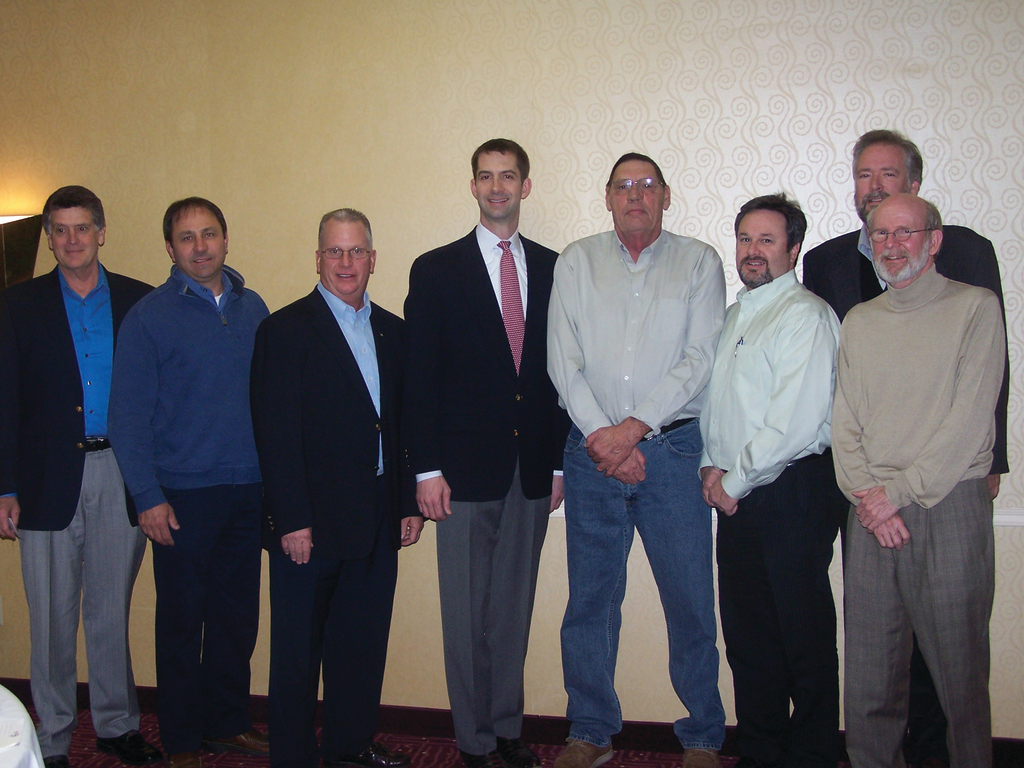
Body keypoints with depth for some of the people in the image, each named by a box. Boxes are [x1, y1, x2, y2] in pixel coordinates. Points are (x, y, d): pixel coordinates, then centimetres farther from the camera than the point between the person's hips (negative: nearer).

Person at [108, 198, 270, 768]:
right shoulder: (149, 316, -4)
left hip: (250, 489, 4)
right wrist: (148, 497, -12)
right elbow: (128, 416, -6)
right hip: (184, 494, -4)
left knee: (238, 614, 12)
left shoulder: (253, 308, 8)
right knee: (182, 620, 6)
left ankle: (229, 722, 29)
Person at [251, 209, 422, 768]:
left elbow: (400, 423, 13)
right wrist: (292, 522, -16)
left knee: (364, 641, 15)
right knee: (299, 648, 7)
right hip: (311, 523, -5)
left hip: (376, 522, 6)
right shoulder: (286, 329, -7)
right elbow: (276, 435, -12)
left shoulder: (391, 331, 11)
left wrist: (408, 503, 9)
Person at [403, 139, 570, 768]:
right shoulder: (436, 270, 1)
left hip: (532, 468, 3)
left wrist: (559, 461, 6)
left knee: (515, 605, 13)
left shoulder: (552, 268, 9)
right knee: (467, 611, 5)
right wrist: (426, 468, -8)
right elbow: (420, 377, -2)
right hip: (466, 467, -2)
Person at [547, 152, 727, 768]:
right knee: (590, 597, 8)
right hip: (592, 452, 2)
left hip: (672, 449, -1)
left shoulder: (699, 262, 5)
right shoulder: (576, 262, 10)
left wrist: (633, 428, -12)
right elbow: (563, 359, 2)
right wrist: (601, 434, -8)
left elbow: (700, 360, -5)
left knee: (691, 600, 2)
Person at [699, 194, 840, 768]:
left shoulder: (806, 316, -10)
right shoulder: (735, 315, 18)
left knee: (804, 635, 1)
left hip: (791, 491, -8)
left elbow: (795, 424, -18)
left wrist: (735, 481, -11)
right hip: (738, 496, 8)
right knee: (746, 633, 13)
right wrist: (713, 465, 8)